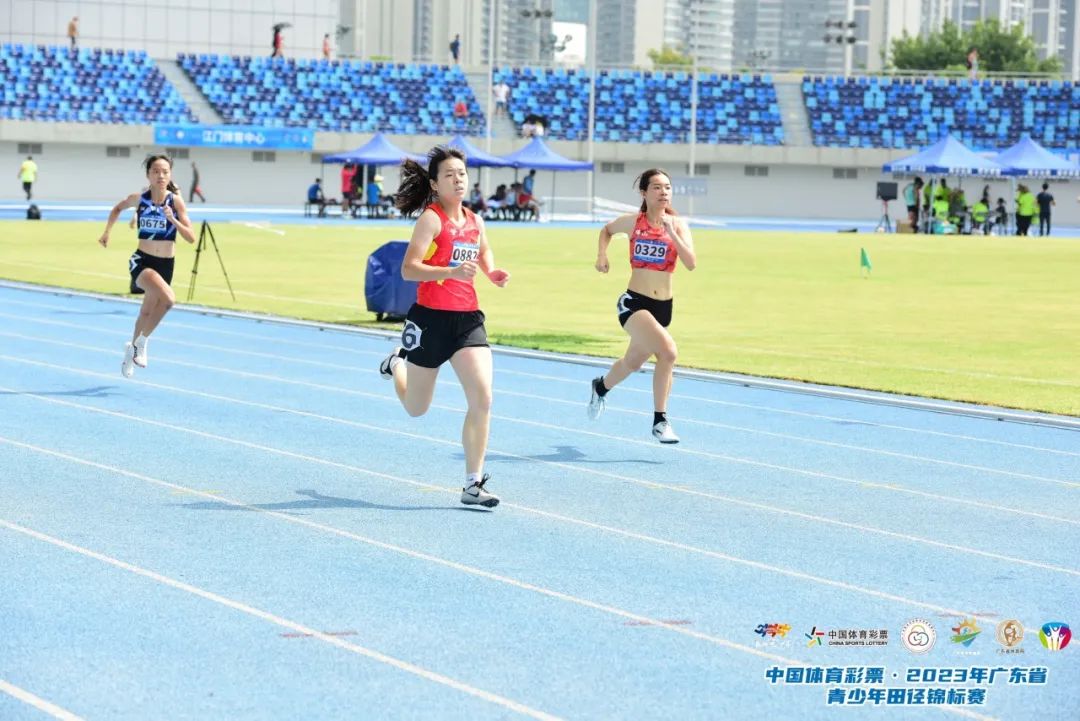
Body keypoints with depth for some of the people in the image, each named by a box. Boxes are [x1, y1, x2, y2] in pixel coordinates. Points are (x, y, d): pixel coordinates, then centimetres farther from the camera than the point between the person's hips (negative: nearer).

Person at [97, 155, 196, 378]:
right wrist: (106, 233, 14)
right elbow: (118, 208, 17)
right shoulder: (139, 198, -7)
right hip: (142, 261, -2)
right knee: (167, 299, -29)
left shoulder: (176, 200, -8)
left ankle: (133, 349, 44)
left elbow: (191, 238, -11)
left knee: (147, 313, 17)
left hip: (166, 264, 2)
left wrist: (173, 219, -25)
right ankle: (141, 343, -11)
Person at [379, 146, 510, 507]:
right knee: (416, 408, 13)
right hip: (431, 318, -4)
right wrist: (451, 272, -32)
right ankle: (396, 364, 48)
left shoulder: (475, 221, 8)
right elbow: (408, 268, -19)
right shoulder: (431, 218, -11)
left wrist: (493, 273, 9)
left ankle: (473, 484, -5)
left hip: (468, 318, 5)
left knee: (482, 398, -13)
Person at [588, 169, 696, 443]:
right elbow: (607, 230, 19)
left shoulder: (678, 225, 0)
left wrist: (671, 233, -21)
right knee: (668, 351, -25)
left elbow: (691, 263, -13)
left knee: (633, 362, 19)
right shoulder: (632, 222, -2)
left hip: (663, 306, 4)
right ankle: (660, 420, -15)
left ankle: (601, 387, 50)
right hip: (634, 303, -4)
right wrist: (602, 254, 3)